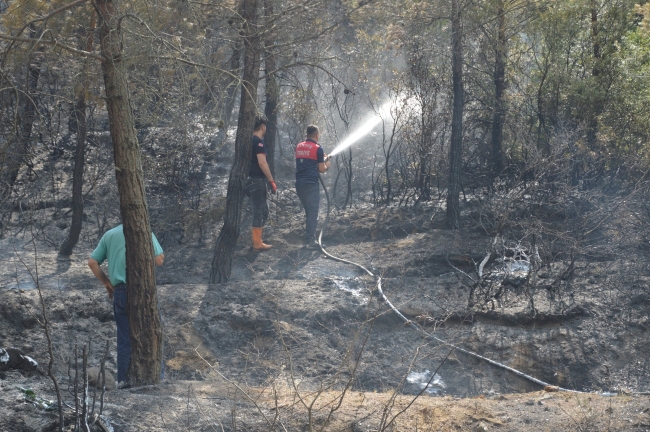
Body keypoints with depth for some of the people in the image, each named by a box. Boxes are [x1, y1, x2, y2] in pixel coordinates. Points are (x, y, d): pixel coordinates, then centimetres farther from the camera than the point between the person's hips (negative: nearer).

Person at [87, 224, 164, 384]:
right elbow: (159, 260, -5)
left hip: (120, 291, 4)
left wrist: (107, 283, 16)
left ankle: (124, 381, 8)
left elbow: (92, 262, 9)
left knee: (124, 340, 8)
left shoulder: (109, 235, 11)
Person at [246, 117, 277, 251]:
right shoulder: (258, 142, -14)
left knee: (263, 210, 16)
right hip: (257, 180, -10)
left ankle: (257, 239, 19)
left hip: (251, 180, 10)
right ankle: (257, 243, -1)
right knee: (258, 211, -4)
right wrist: (272, 181, -19)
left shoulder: (250, 141, 15)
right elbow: (262, 163, -22)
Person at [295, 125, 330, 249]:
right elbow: (321, 169, -5)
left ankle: (308, 238, 19)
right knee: (313, 212, -3)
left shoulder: (299, 147, 12)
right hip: (311, 184, -7)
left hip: (299, 183, 7)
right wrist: (327, 164, 16)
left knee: (308, 211, 17)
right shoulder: (318, 148, -7)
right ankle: (310, 241, -7)